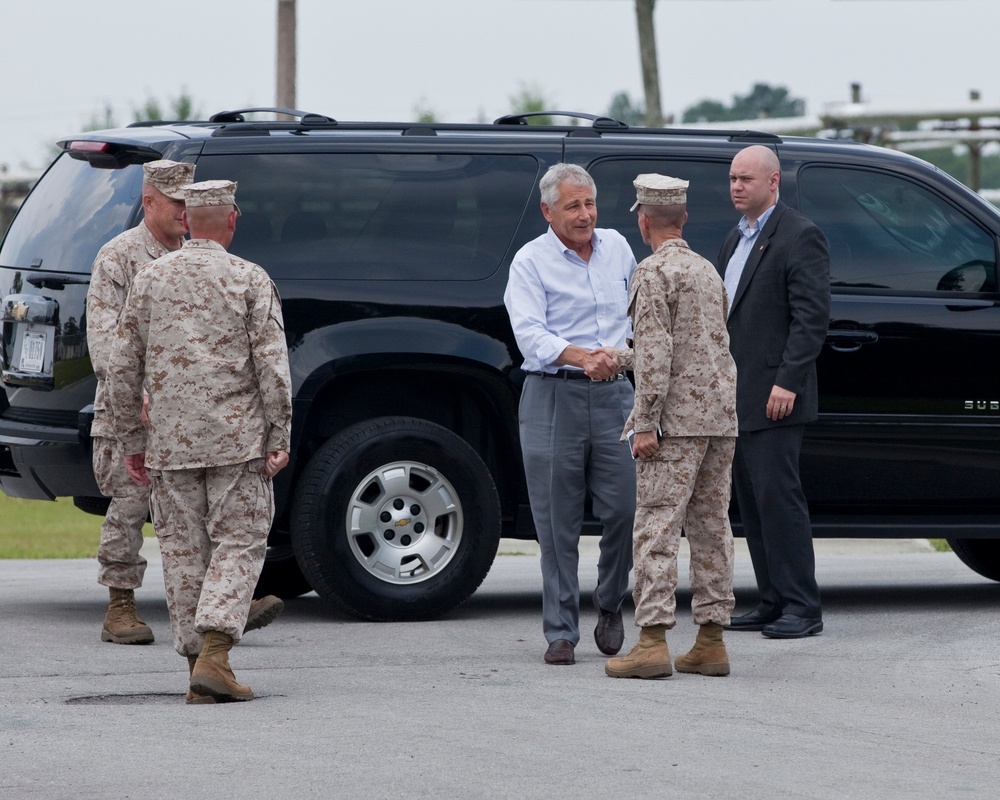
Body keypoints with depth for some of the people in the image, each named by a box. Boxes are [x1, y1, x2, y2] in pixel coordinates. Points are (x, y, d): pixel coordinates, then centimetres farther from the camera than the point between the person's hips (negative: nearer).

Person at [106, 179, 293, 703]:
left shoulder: (150, 279, 7)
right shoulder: (250, 280, -2)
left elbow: (123, 368, 8)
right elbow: (272, 366, -7)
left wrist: (130, 440, 15)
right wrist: (279, 437, -4)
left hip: (170, 442, 3)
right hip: (237, 437, -3)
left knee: (183, 551, 9)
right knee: (238, 546, 1)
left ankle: (195, 659, 8)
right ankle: (213, 655, -15)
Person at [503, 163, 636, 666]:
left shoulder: (617, 247, 12)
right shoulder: (530, 262, -3)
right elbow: (530, 333, -15)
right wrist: (581, 357, -29)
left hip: (614, 395, 4)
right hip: (553, 398, -4)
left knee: (625, 509, -4)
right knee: (557, 523, -2)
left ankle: (610, 606, 20)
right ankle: (561, 633, 4)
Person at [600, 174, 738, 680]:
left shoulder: (654, 273, -9)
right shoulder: (708, 271, 18)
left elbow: (656, 353, -17)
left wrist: (646, 423, -16)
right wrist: (621, 358, 34)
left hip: (676, 420, -8)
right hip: (720, 418, 8)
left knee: (657, 529, -8)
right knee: (710, 527, 9)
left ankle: (653, 641, -13)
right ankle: (711, 641, 9)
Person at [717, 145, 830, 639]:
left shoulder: (799, 237, -8)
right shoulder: (736, 240, 19)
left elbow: (812, 316, -15)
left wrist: (787, 381, -21)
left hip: (773, 397, -9)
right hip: (735, 396, 9)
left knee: (777, 496, -10)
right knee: (752, 501, 9)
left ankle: (801, 608, -7)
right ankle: (773, 603, 13)